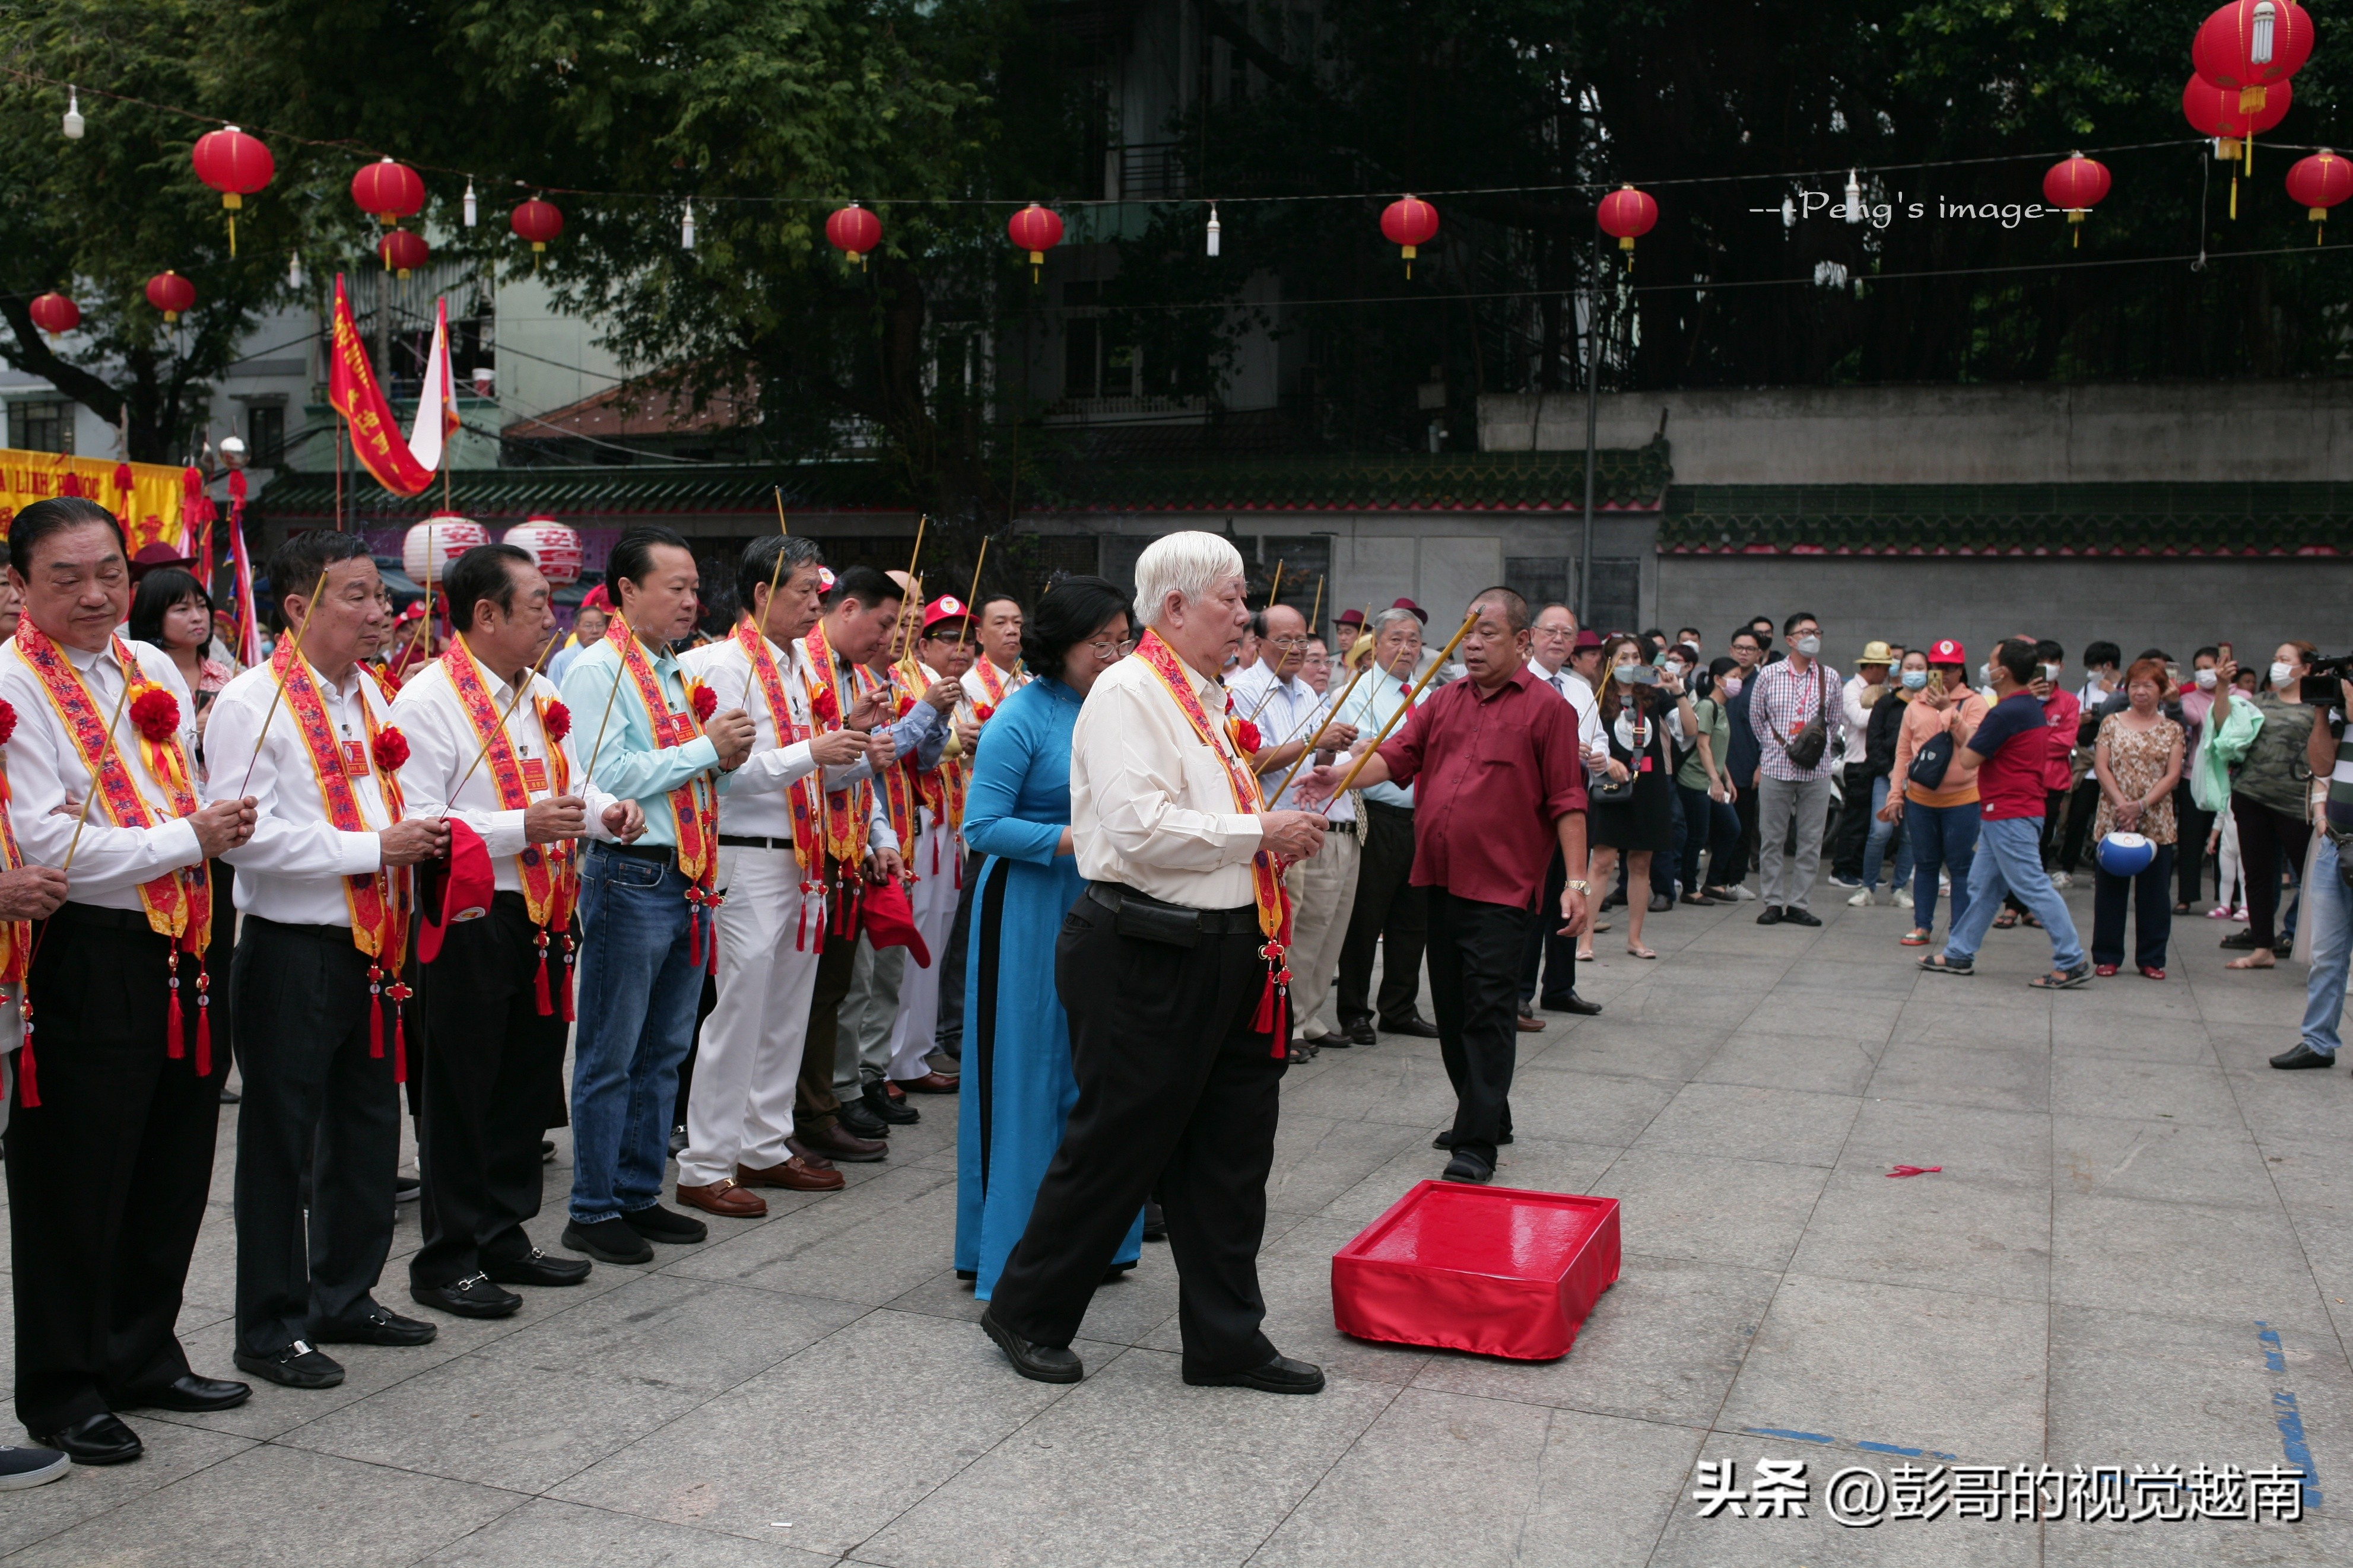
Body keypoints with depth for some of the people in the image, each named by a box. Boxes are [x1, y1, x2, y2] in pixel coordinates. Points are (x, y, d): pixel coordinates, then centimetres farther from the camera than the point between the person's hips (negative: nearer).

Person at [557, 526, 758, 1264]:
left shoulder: (678, 672, 16)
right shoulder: (598, 669, -9)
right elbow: (607, 777, -20)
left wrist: (727, 757, 3)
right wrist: (706, 748, -15)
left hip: (688, 878, 8)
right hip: (630, 878, -8)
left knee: (663, 1053, 14)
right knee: (610, 1058, 1)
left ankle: (639, 1194, 24)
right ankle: (592, 1210, 11)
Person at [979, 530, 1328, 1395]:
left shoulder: (1202, 697, 17)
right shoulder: (1128, 692, -13)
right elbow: (1142, 828, -23)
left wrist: (1282, 828, 9)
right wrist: (1259, 833, -15)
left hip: (1222, 955, 9)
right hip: (1148, 958, -9)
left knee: (1231, 1152, 12)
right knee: (1117, 1145, 3)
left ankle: (1225, 1340, 24)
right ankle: (1026, 1313, 22)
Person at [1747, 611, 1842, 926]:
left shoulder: (1830, 678, 5)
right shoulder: (1768, 675, 2)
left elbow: (1836, 722, 16)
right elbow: (1756, 717, 13)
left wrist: (1819, 745, 9)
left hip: (1817, 770, 1)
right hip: (1776, 767, -1)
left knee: (1811, 840, 3)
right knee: (1773, 838, 2)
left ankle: (1798, 903, 10)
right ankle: (1773, 902, 11)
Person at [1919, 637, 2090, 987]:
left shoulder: (2007, 713, -19)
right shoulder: (2032, 707, 14)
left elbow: (1967, 761, -14)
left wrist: (1956, 732, 4)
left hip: (2010, 815, -11)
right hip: (2003, 813, 11)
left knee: (2033, 887, -8)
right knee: (1983, 886, 14)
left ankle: (2071, 963, -6)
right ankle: (1959, 955, 21)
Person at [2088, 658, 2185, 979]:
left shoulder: (2171, 730, 6)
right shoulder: (2112, 723, 5)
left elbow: (2173, 775, -2)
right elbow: (2101, 766, -2)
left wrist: (2141, 805, -14)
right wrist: (2121, 804, -15)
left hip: (2156, 823, 0)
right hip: (2112, 819, 0)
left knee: (2155, 892, 4)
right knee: (2110, 889, 3)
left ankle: (2152, 958, 13)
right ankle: (2107, 956, 11)